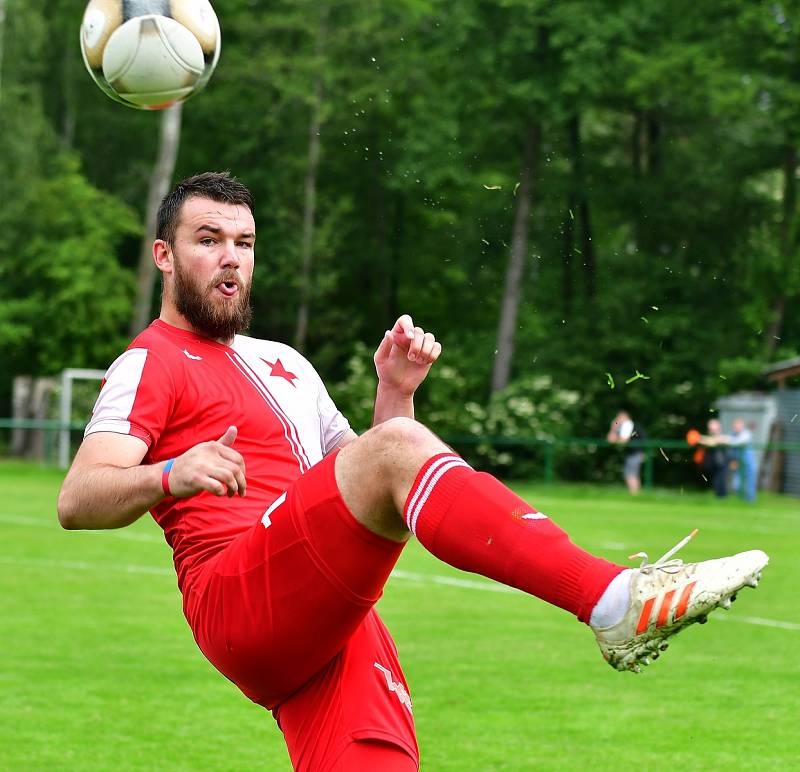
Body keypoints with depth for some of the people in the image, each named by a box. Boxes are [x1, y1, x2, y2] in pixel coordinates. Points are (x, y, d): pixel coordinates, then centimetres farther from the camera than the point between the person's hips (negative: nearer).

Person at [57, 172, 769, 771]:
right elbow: (77, 501, -8)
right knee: (398, 451, -28)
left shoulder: (283, 362, 32)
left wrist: (395, 394, 12)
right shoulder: (153, 363, 7)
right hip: (238, 603, -8)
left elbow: (359, 488, 29)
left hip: (334, 624, 8)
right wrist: (169, 475, -28)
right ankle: (616, 602, -43)